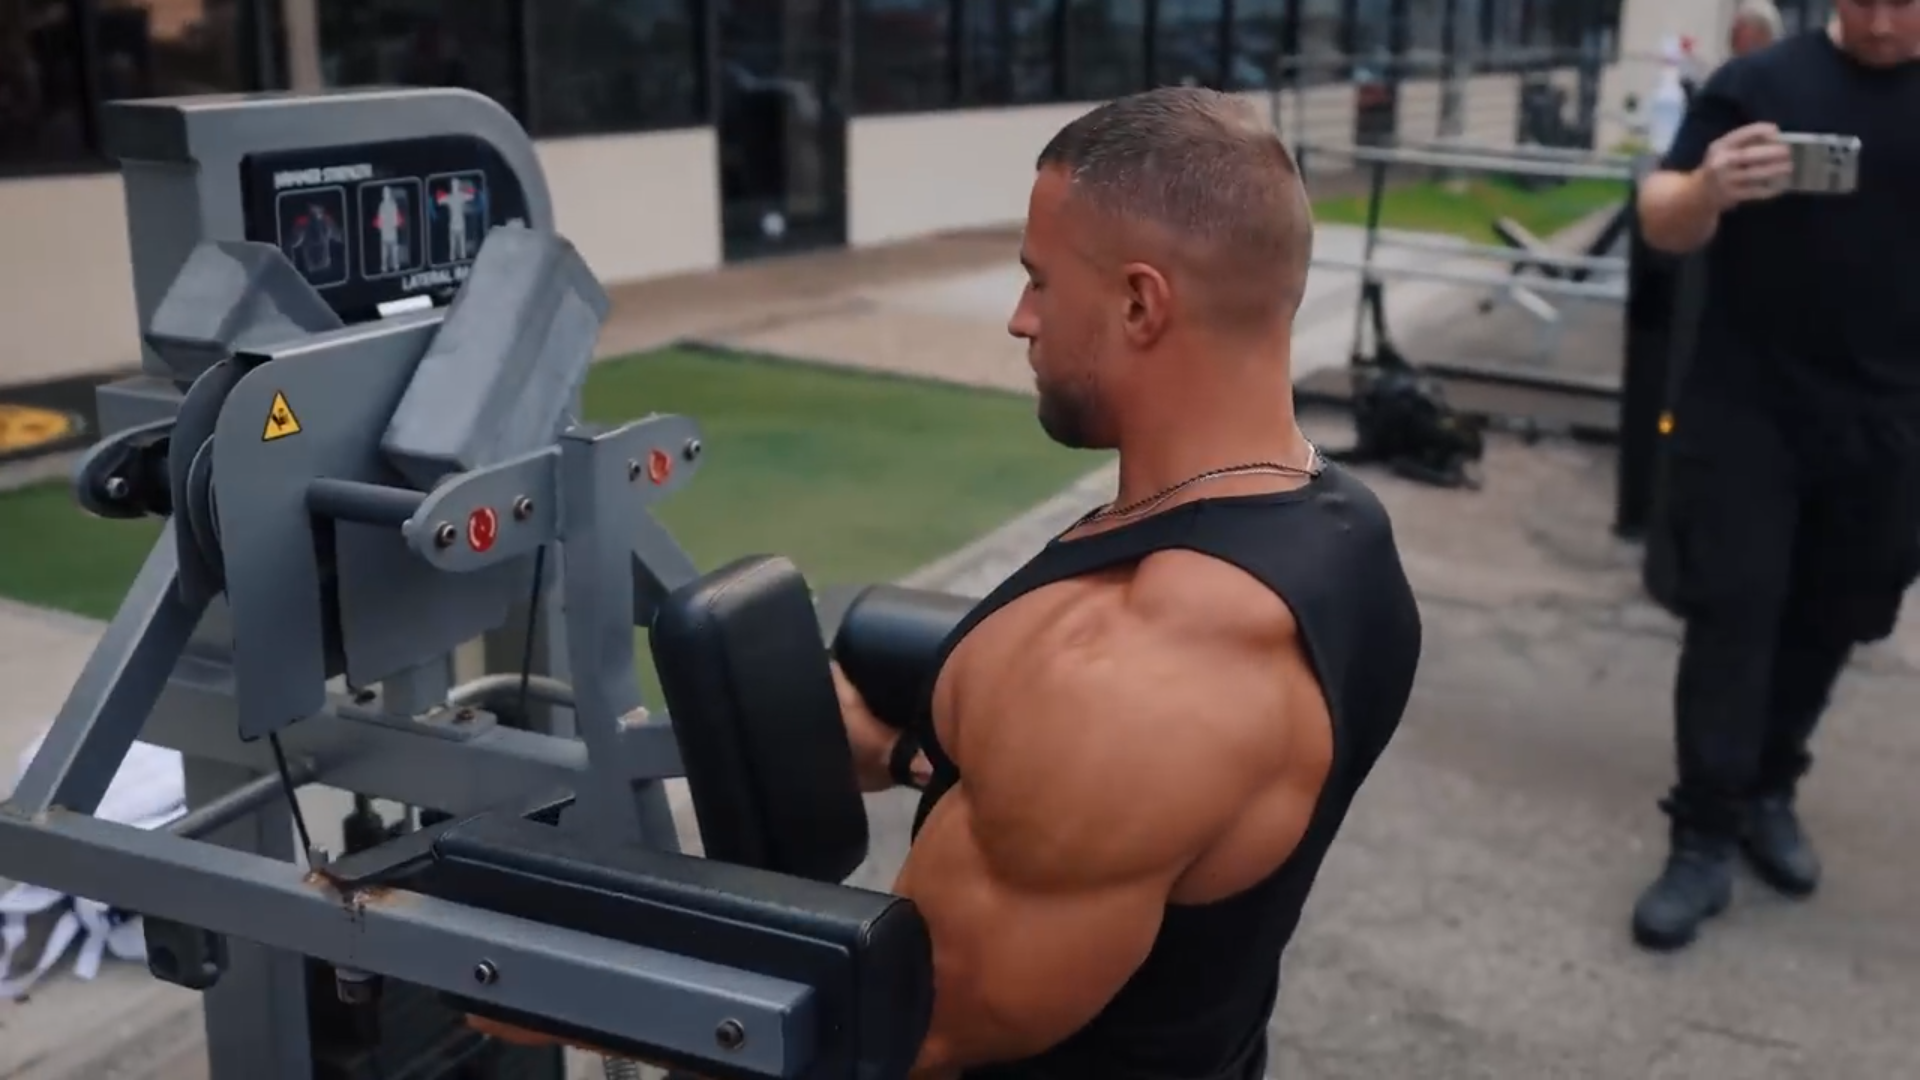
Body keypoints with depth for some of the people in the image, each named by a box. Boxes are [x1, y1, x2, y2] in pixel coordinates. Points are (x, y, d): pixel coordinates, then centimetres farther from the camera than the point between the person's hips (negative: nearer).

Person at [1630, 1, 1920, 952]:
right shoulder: (1760, 83, -5)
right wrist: (1706, 191, -33)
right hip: (1747, 410, -3)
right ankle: (1703, 839, 3)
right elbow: (1663, 225, -10)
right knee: (1730, 614, -3)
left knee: (1826, 619, 12)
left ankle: (1768, 792, 30)